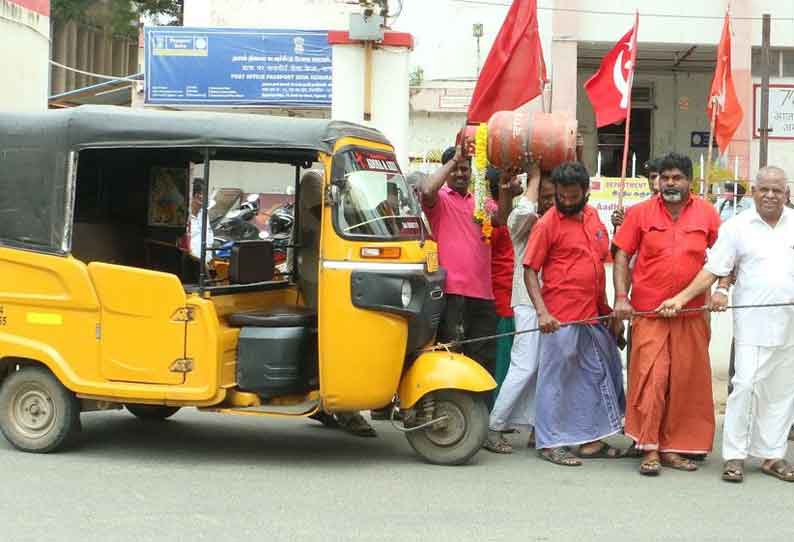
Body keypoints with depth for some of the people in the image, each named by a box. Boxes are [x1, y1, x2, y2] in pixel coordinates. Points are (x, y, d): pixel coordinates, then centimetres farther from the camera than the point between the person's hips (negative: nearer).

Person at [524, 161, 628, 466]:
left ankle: (591, 440, 23)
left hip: (594, 316, 8)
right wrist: (542, 311, -22)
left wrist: (610, 309, 18)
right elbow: (530, 271, -11)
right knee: (556, 379, -1)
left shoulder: (592, 216, 12)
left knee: (600, 374, 13)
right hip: (561, 318, -7)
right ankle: (550, 443, 9)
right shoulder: (547, 224, -8)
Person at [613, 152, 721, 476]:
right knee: (650, 378, -7)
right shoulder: (640, 213, 2)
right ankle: (650, 449, -1)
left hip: (691, 314, 2)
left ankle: (673, 447, 17)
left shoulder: (706, 213, 5)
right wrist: (621, 297, -7)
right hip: (648, 312, -2)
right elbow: (621, 256, 3)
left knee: (686, 381, 6)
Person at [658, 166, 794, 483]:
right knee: (745, 386, -8)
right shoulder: (737, 227, -2)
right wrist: (681, 298, -11)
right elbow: (713, 270, -3)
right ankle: (735, 456, 1)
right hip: (754, 323, -3)